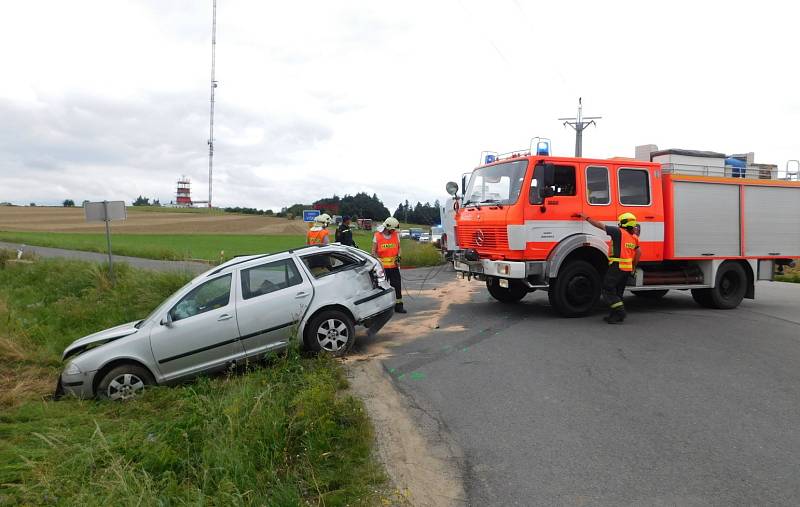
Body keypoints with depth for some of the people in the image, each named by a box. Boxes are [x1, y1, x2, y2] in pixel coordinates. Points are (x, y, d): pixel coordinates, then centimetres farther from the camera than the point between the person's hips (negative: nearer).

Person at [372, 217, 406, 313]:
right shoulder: (377, 236, -4)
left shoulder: (396, 235, 4)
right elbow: (374, 252, -1)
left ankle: (398, 305, 11)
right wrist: (378, 261, -14)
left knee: (397, 285, 3)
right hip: (382, 266, -2)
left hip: (394, 265, 2)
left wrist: (398, 257, -5)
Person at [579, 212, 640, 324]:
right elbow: (638, 253, 13)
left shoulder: (619, 232, -11)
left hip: (617, 266, -8)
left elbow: (600, 225, -7)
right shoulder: (634, 237, 10)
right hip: (627, 269, 8)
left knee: (607, 291, -3)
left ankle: (620, 312, -12)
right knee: (617, 293, 15)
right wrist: (633, 267, 24)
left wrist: (586, 217, 3)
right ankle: (614, 315, 17)